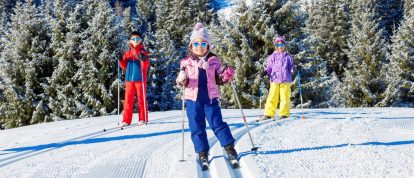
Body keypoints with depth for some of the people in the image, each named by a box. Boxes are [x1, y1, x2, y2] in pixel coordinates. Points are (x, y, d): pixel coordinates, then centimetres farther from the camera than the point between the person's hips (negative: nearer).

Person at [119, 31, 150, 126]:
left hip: (140, 79, -3)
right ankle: (126, 120, 5)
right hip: (129, 79, 3)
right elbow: (124, 66, 14)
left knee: (141, 99, 3)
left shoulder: (143, 52, 2)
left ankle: (143, 119, 10)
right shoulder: (128, 53, 13)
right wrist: (120, 60, -3)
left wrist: (143, 59, -27)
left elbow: (146, 66, -8)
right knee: (128, 99, 2)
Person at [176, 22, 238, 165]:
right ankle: (202, 151, 17)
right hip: (193, 99, 1)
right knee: (197, 127, 5)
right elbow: (183, 82, 2)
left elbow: (219, 79, 12)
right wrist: (182, 80, -20)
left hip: (211, 98, -1)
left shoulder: (214, 60, 4)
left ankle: (229, 147, 7)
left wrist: (227, 76, -9)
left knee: (217, 123, -2)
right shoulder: (186, 62, 1)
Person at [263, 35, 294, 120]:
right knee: (272, 97, -6)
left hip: (285, 81, 0)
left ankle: (284, 114, 3)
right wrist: (266, 71, -4)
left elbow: (291, 67, 14)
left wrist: (293, 69, -8)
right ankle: (269, 114, -2)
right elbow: (269, 68, 16)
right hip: (274, 80, 0)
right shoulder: (272, 57, 16)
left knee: (285, 98, -3)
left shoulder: (288, 57, 13)